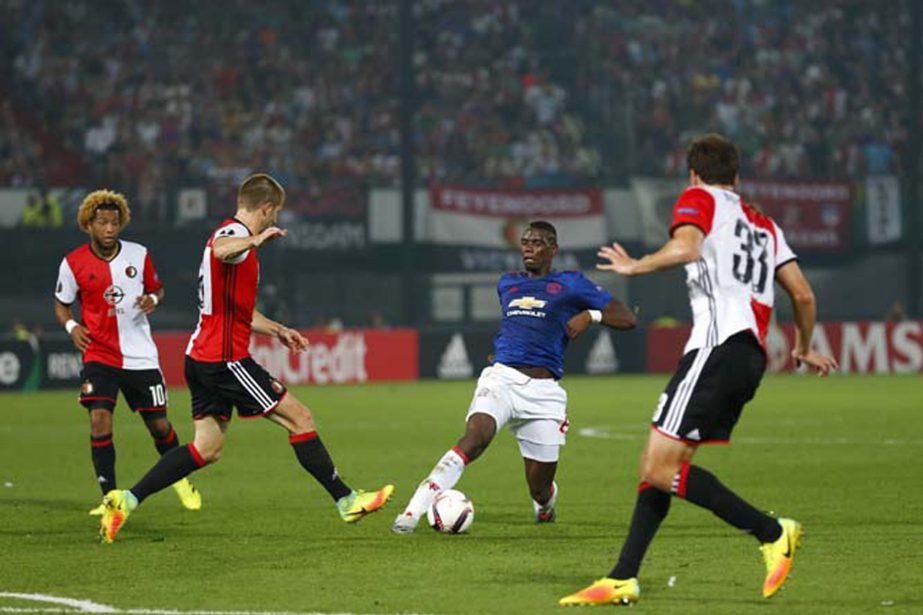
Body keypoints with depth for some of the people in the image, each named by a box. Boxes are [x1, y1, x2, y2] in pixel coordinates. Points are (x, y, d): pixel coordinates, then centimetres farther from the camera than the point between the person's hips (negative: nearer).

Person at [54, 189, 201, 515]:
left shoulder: (138, 255, -1)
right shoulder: (74, 263, -5)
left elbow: (157, 288, 14)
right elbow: (61, 304, 8)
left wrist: (152, 300, -10)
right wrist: (71, 326, -12)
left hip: (140, 355, 1)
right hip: (99, 354, -1)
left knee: (159, 424, 8)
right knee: (100, 421, -18)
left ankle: (180, 479, 35)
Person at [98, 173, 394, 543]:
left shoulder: (232, 234, 21)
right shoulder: (235, 234, -12)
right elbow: (220, 250, -42)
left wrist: (276, 331, 36)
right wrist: (256, 240, -36)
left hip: (203, 357, 10)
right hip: (226, 360, -10)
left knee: (206, 450, 8)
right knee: (299, 419, -2)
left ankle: (126, 501, 3)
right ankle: (347, 501, 3)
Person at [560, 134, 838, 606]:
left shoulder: (698, 199, 6)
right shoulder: (763, 224, 25)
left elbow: (685, 248, -17)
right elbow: (803, 295, 22)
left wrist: (635, 266, -1)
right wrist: (804, 349, 38)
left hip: (717, 345, -9)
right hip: (752, 355, 9)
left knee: (660, 469, -12)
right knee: (656, 462, 11)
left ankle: (772, 533, -11)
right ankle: (622, 580, 7)